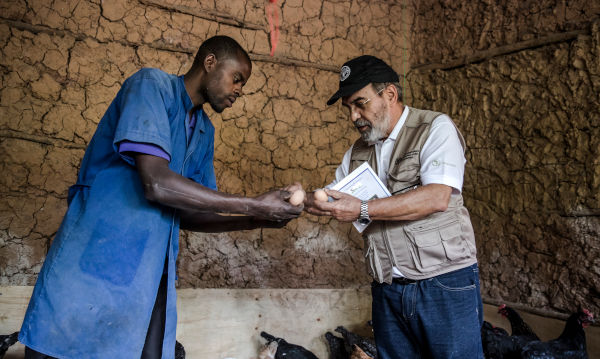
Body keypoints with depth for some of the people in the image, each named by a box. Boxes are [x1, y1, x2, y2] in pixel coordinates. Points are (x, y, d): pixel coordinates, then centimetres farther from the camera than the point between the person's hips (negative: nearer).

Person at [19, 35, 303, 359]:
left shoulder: (204, 132, 14)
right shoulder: (152, 85, -8)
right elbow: (156, 183, -21)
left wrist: (254, 221, 0)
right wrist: (254, 205, -16)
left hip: (150, 279, 7)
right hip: (95, 268, -7)